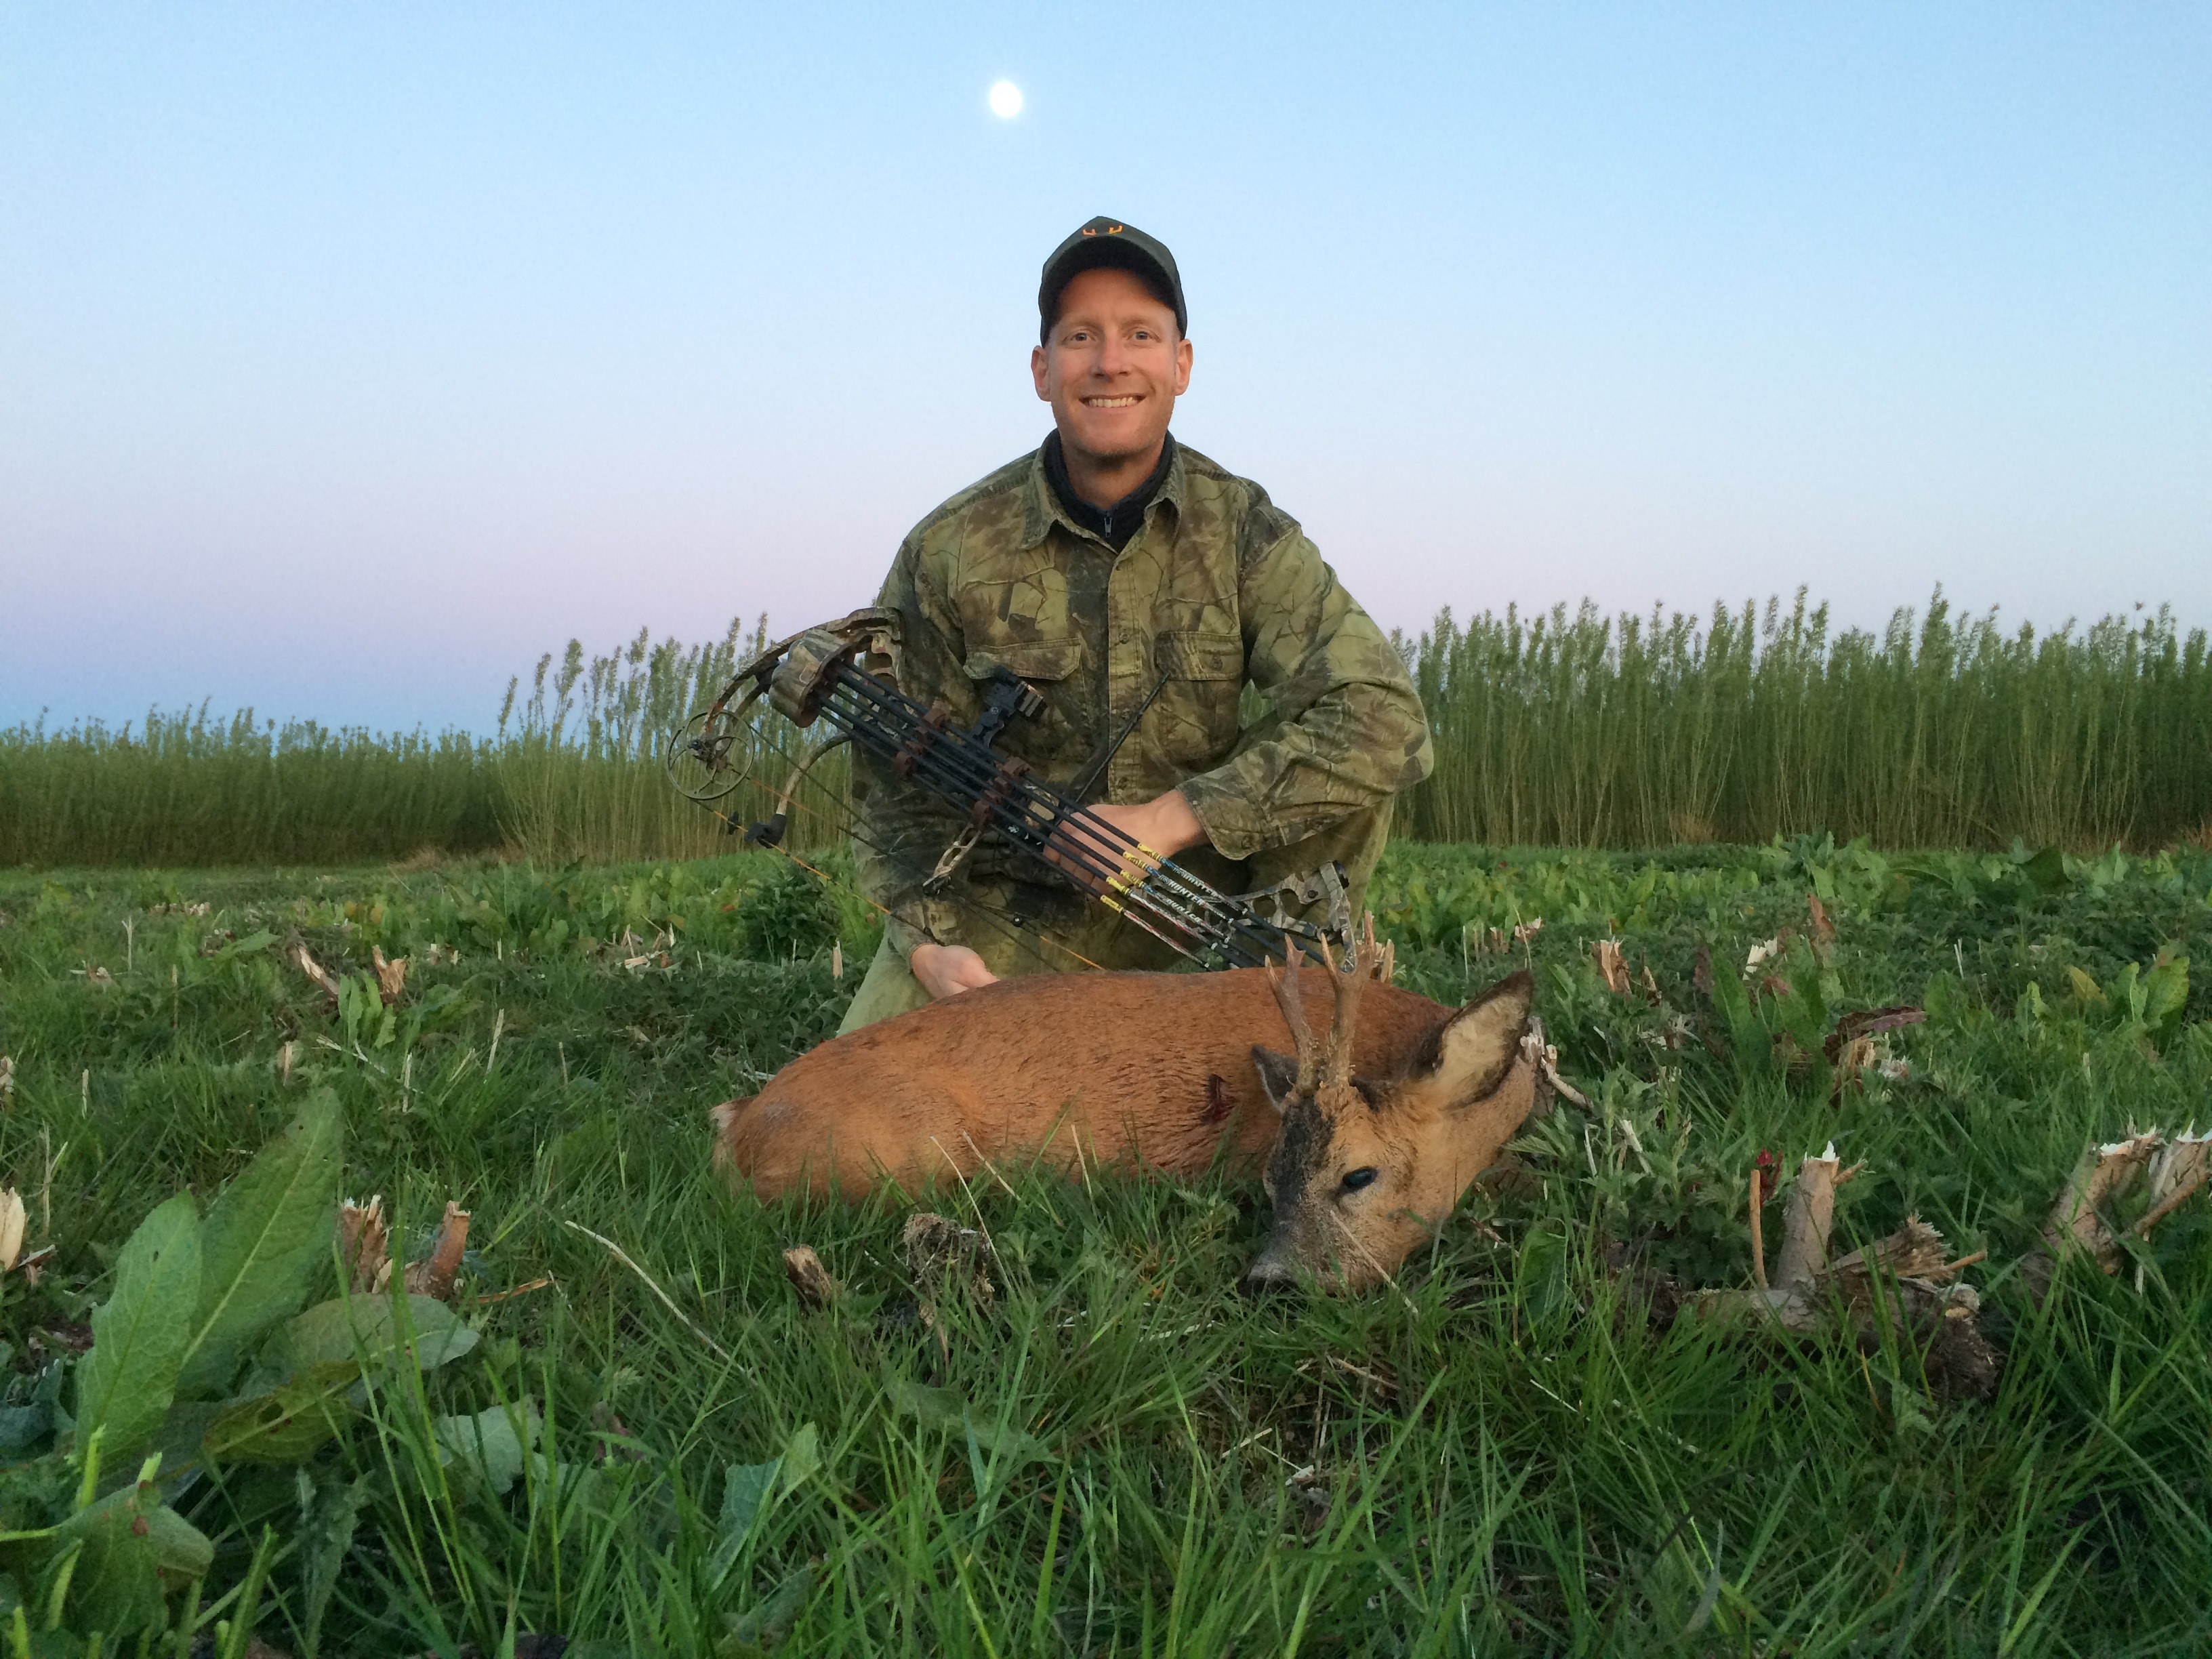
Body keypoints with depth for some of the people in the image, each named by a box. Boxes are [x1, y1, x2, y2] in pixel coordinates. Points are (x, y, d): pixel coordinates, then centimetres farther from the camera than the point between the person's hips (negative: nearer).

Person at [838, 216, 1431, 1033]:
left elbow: (1385, 716, -22)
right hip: (1002, 915, 0)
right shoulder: (948, 552, -8)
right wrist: (930, 939, -18)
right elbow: (899, 783, -1)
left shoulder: (1245, 533, -8)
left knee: (1350, 760, -20)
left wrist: (1170, 818, -27)